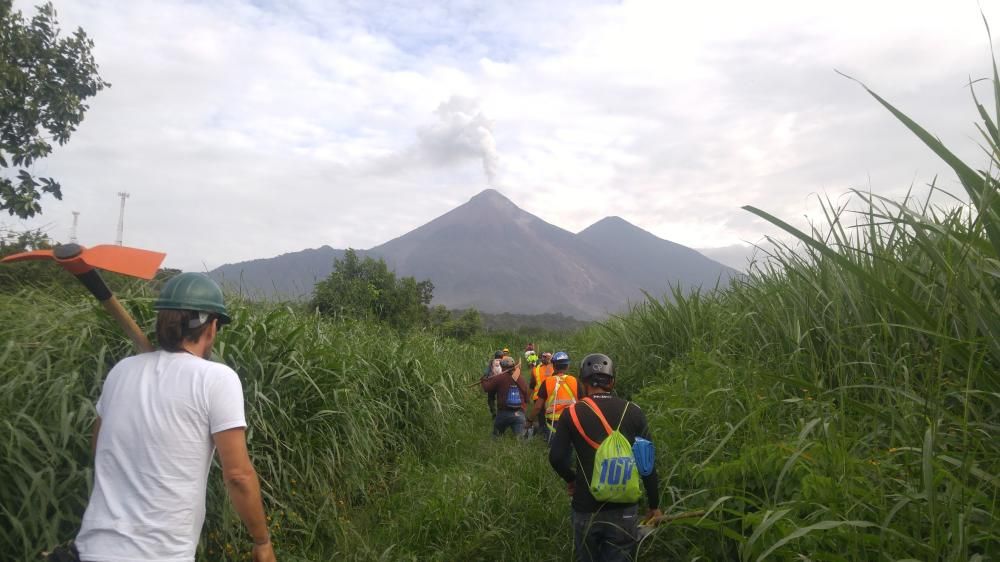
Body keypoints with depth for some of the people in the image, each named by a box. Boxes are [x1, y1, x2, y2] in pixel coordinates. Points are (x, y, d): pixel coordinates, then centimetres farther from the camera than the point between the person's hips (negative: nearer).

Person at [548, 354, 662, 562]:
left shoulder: (572, 413, -7)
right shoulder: (633, 412, -3)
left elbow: (556, 458, -11)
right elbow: (648, 463, -1)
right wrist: (654, 506, 10)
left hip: (587, 509, 0)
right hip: (624, 509, 1)